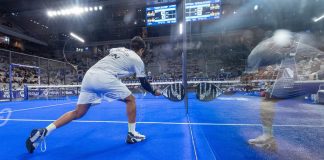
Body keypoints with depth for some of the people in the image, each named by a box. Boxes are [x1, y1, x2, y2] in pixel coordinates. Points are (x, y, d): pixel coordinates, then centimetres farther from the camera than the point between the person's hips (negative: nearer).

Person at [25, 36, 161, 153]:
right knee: (130, 100, 12)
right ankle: (132, 134, 15)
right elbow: (144, 83, 16)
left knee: (78, 113, 15)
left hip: (89, 75, 7)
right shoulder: (137, 59, 14)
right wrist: (154, 92, 32)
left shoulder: (117, 49, 30)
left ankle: (42, 132, 10)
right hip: (105, 78, -6)